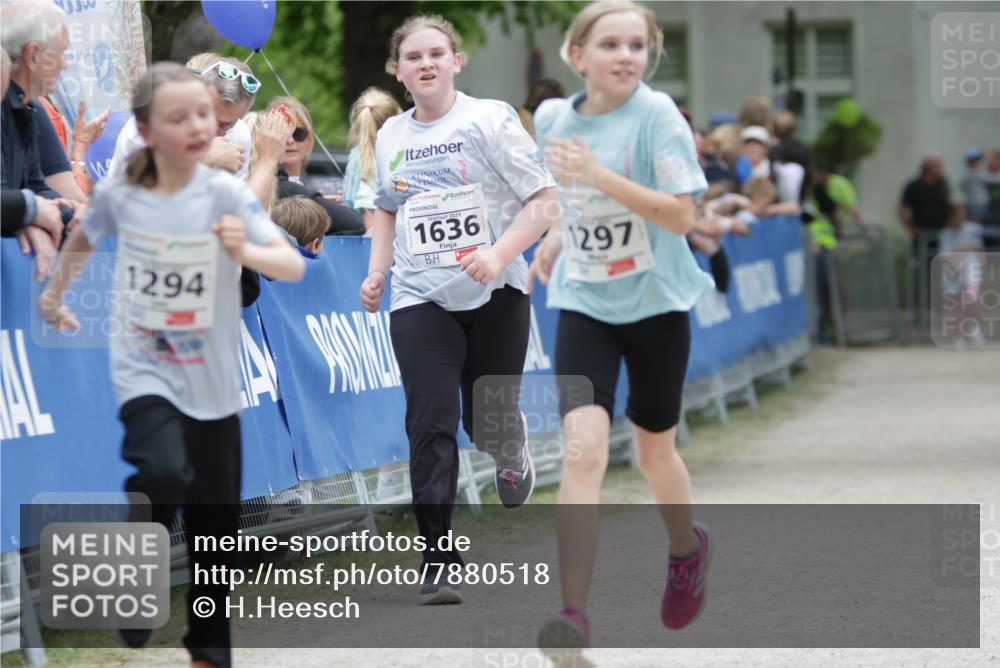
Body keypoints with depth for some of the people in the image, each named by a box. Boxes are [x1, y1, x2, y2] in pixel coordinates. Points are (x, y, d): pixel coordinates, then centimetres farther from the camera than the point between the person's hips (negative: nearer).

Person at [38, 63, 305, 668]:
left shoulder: (224, 193, -13)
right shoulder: (118, 195, -7)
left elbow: (295, 266, -22)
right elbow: (85, 238, 17)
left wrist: (245, 251, -40)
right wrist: (55, 293, 25)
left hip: (213, 384, 1)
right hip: (144, 373, -1)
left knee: (214, 528, 8)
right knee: (163, 473, -29)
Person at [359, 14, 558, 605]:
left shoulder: (489, 118, -5)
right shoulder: (391, 136, 9)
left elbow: (544, 201, -8)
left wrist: (500, 254, -22)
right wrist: (377, 272, 11)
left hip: (495, 295, -2)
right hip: (420, 300, 2)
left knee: (489, 423, 7)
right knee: (431, 423, -12)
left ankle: (514, 457, 46)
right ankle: (440, 560, -12)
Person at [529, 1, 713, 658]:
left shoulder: (656, 115, -15)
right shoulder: (554, 117, -1)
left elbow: (682, 215, -23)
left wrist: (598, 176, -30)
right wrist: (557, 238, 6)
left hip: (656, 305, -2)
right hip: (584, 303, 2)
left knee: (655, 450, 14)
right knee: (584, 449, -17)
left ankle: (687, 548, 48)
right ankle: (574, 614, -20)